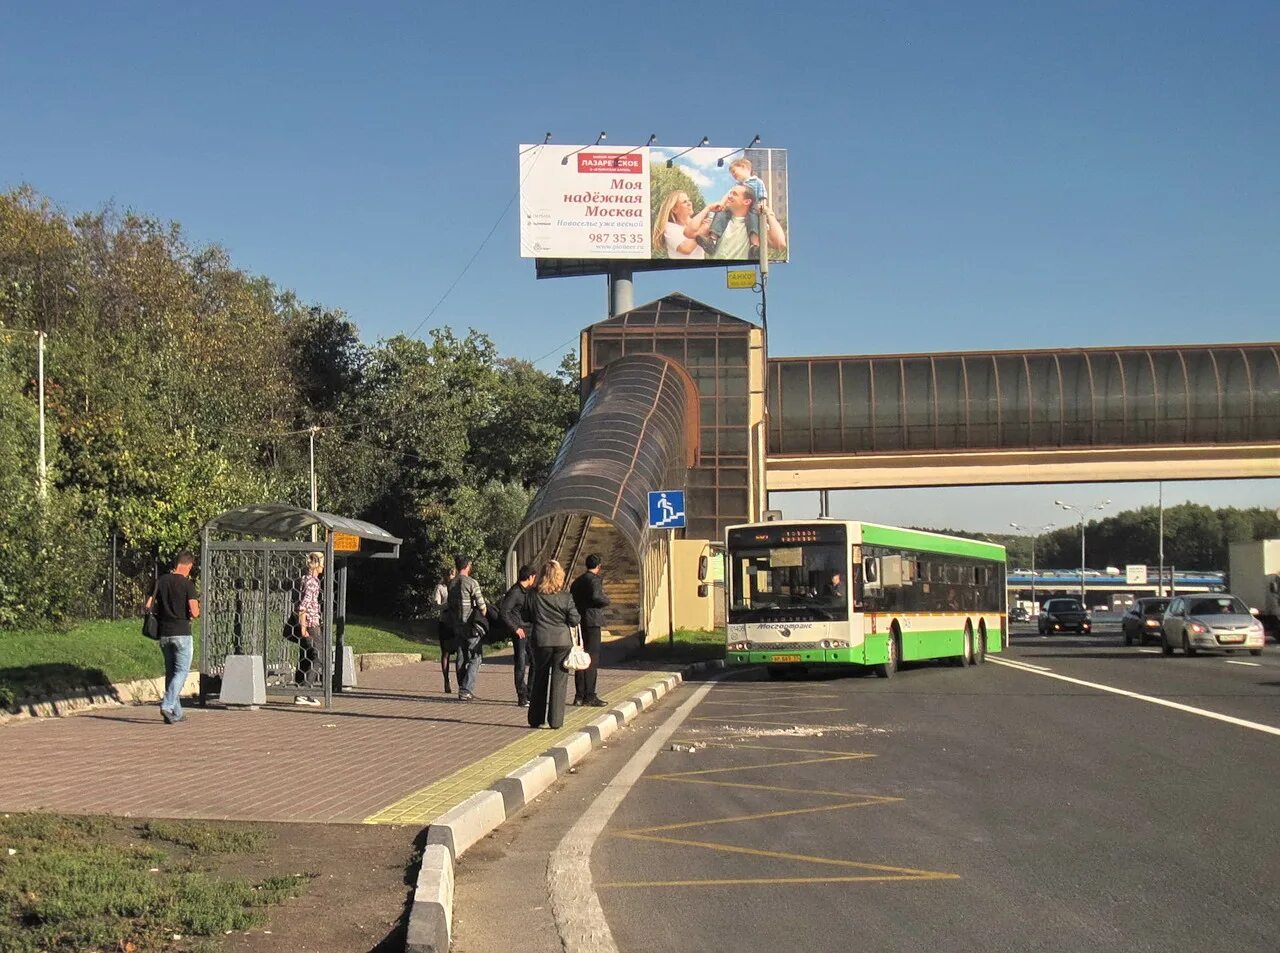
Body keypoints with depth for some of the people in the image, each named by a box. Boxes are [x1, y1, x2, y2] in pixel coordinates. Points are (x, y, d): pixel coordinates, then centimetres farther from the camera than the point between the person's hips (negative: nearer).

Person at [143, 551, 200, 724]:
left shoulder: (161, 581, 5)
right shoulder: (187, 584, -10)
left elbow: (148, 606, 5)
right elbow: (194, 612, -15)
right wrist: (197, 610, 7)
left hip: (164, 633, 6)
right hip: (181, 633, -6)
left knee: (170, 671, 13)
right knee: (182, 671, 0)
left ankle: (176, 712, 15)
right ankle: (167, 705, -17)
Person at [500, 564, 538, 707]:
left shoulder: (529, 591, 14)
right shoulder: (514, 592, -13)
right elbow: (503, 612, -20)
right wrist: (515, 628, -18)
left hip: (531, 631, 8)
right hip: (520, 633, -8)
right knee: (521, 665, -4)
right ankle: (522, 697, 1)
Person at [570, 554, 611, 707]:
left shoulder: (577, 581, 16)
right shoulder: (595, 579, -9)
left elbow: (571, 601, 15)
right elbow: (596, 597, -24)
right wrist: (606, 600, -7)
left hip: (579, 623, 8)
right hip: (592, 622, -8)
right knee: (592, 660, -6)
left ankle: (579, 695, 13)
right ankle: (589, 696, -8)